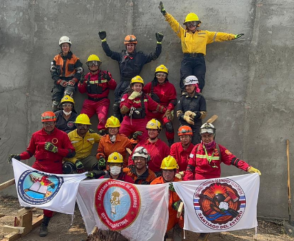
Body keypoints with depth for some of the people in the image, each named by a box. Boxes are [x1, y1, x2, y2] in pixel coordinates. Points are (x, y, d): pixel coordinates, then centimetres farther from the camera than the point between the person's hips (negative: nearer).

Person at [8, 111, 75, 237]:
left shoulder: (62, 135, -4)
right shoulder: (36, 135, 3)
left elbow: (71, 152, -8)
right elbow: (30, 151, 12)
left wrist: (56, 149, -19)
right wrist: (19, 156, -5)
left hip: (55, 170, -2)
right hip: (39, 167, 2)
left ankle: (44, 224, 19)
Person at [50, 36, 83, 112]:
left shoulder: (74, 58, 6)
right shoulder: (56, 58, 10)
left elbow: (79, 71, 4)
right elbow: (53, 71, 7)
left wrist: (73, 80, -12)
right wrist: (59, 81, -8)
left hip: (70, 81, -3)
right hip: (59, 82, 3)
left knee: (67, 93, -33)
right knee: (55, 101, -6)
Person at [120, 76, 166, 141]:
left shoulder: (146, 97, 9)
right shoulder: (126, 96, 4)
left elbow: (156, 107, 12)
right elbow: (122, 111, -9)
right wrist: (131, 99, -16)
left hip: (141, 124, 1)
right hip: (128, 123, -1)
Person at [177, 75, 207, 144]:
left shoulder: (200, 98, 4)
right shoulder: (183, 98, 12)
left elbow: (204, 114, -2)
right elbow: (178, 113, 5)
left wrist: (193, 114, -19)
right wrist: (185, 117, -16)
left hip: (196, 126, -2)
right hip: (184, 126, 2)